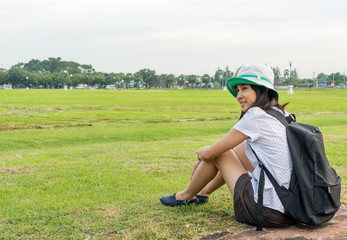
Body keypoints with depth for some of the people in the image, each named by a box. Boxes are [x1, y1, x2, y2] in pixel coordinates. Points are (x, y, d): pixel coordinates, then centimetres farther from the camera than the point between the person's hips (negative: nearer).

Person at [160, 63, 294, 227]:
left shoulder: (256, 116, -13)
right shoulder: (283, 115, 12)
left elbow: (209, 153, -6)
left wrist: (200, 153, 18)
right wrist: (204, 162, 29)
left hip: (267, 212, -8)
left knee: (217, 153, 8)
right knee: (243, 146, 23)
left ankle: (186, 196, 33)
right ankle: (204, 192, 41)